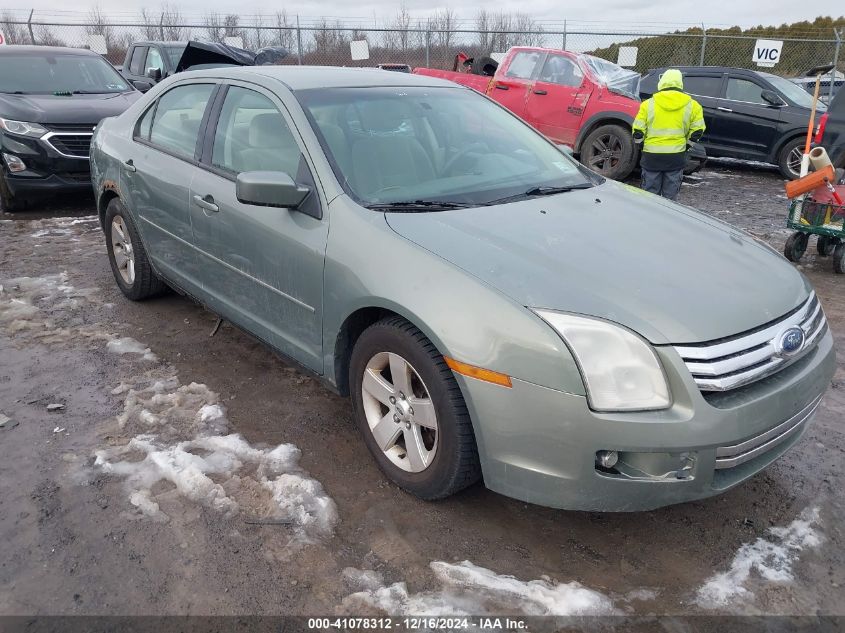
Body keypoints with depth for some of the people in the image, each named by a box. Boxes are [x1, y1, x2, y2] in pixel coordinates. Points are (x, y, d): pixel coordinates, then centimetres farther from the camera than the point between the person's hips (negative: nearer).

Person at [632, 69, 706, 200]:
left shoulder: (648, 104, -2)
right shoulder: (692, 105, 2)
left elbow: (638, 132, -3)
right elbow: (697, 132, 3)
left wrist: (638, 139, 18)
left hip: (652, 156, -1)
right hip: (676, 157, 1)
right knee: (670, 197, 10)